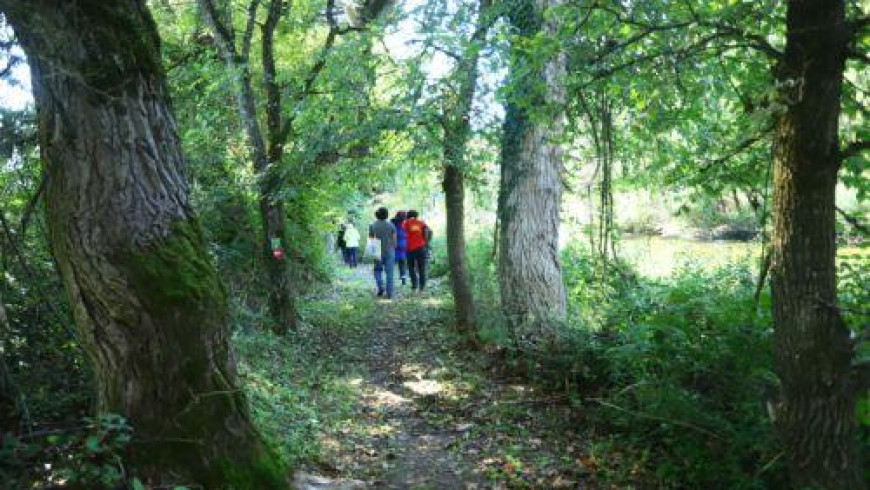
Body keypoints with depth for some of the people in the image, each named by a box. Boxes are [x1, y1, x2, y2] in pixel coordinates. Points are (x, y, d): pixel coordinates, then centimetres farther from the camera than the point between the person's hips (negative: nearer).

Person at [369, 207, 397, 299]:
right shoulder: (391, 225, -4)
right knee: (389, 273, 4)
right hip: (389, 251, 0)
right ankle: (389, 294, 3)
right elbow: (394, 239, -3)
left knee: (377, 270, 18)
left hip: (378, 252, 1)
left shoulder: (372, 226, -2)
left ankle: (381, 287, -3)